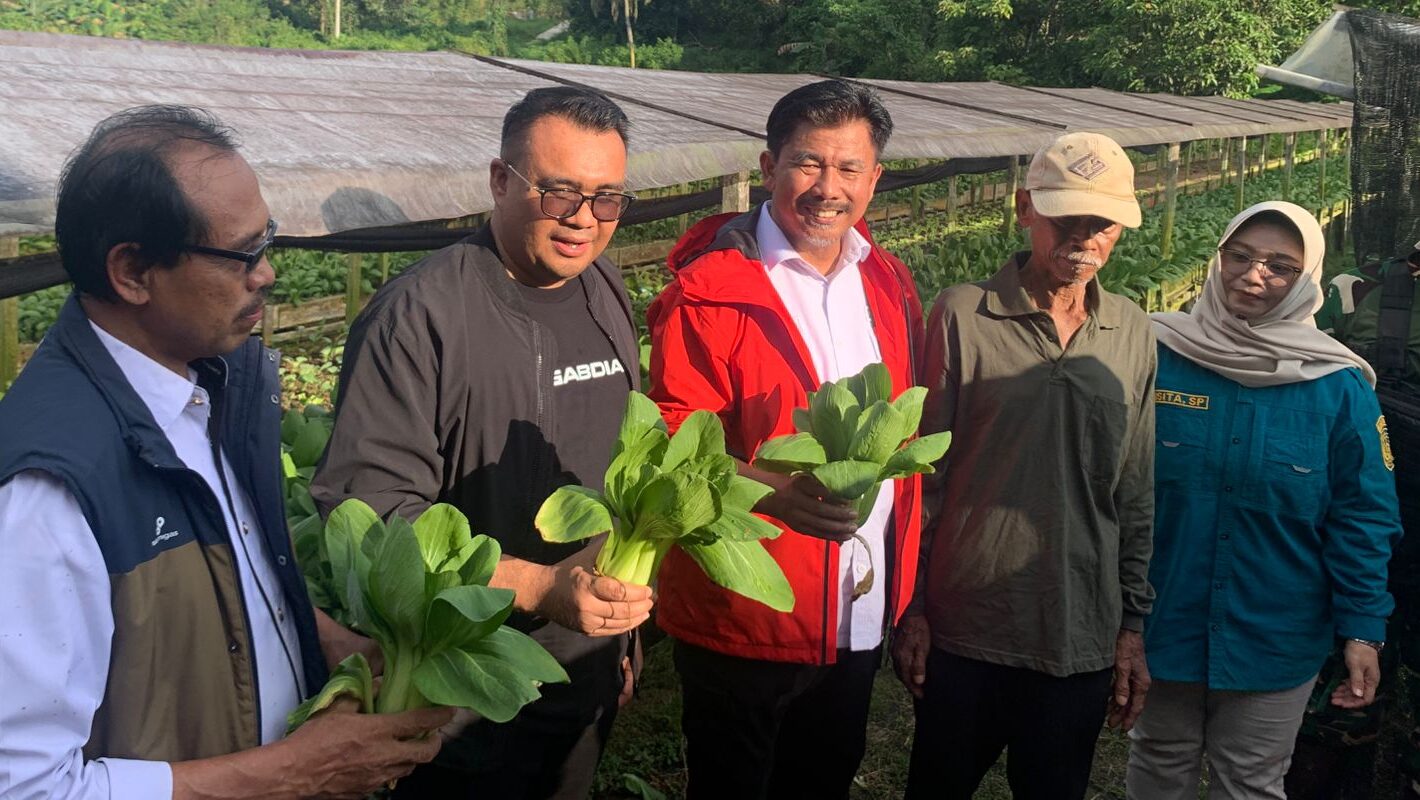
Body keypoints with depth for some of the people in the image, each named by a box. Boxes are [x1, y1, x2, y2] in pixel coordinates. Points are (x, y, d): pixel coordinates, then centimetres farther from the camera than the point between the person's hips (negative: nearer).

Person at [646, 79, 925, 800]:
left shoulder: (888, 284, 6)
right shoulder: (708, 292, -15)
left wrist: (904, 585, 11)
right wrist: (776, 492, -35)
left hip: (862, 619, 6)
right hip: (742, 623, -6)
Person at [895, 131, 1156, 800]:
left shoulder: (1133, 334, 4)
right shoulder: (963, 314, -7)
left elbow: (1136, 494, 9)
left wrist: (1132, 625, 9)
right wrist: (911, 607, -4)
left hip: (1083, 639, 3)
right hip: (965, 633, -2)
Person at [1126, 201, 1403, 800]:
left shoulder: (1340, 387, -9)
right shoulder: (1158, 355, -8)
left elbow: (1362, 519, -4)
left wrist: (1363, 630, -7)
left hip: (1275, 640, 0)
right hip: (1161, 627, 1)